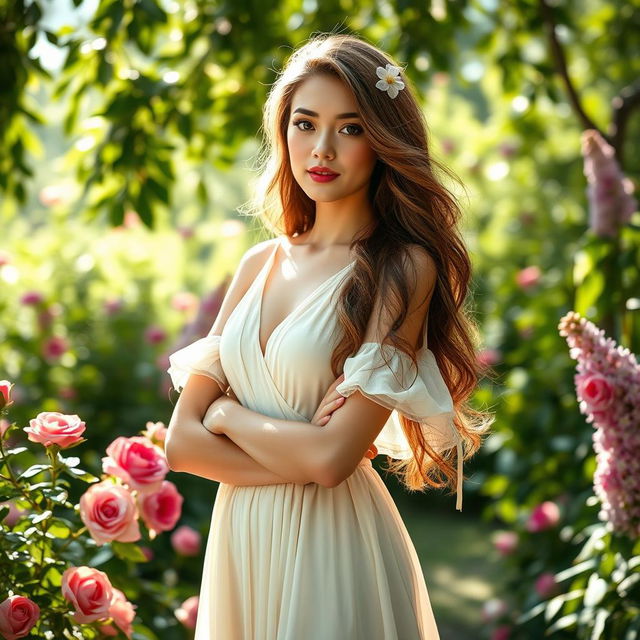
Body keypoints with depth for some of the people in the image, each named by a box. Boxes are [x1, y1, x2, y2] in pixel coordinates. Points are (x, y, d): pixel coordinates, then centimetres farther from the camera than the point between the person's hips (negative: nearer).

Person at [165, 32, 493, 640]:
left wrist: (228, 412, -6)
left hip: (333, 545, -5)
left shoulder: (403, 269, -12)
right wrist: (296, 460, -14)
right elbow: (182, 442, -1)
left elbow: (332, 457, -21)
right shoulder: (260, 263, 4)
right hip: (239, 537, 5)